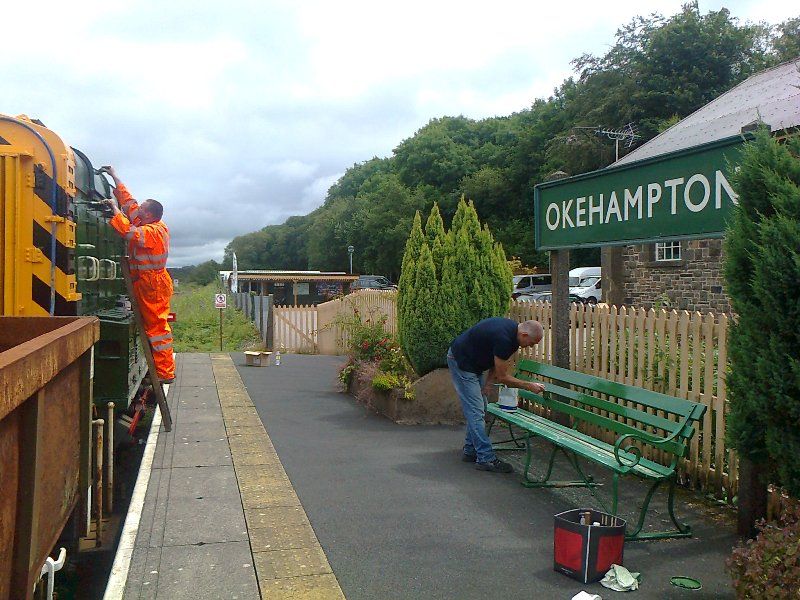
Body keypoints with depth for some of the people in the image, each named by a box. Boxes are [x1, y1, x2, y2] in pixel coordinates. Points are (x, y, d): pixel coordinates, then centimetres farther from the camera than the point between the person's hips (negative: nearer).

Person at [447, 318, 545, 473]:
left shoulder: (512, 330, -2)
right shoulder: (503, 338, -31)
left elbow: (496, 358, 9)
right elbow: (502, 376, -20)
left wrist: (488, 382, -3)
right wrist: (529, 386, -13)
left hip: (473, 363, 10)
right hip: (461, 362, -10)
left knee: (479, 409, 12)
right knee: (476, 412, -9)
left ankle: (470, 451, 20)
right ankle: (486, 459, -7)